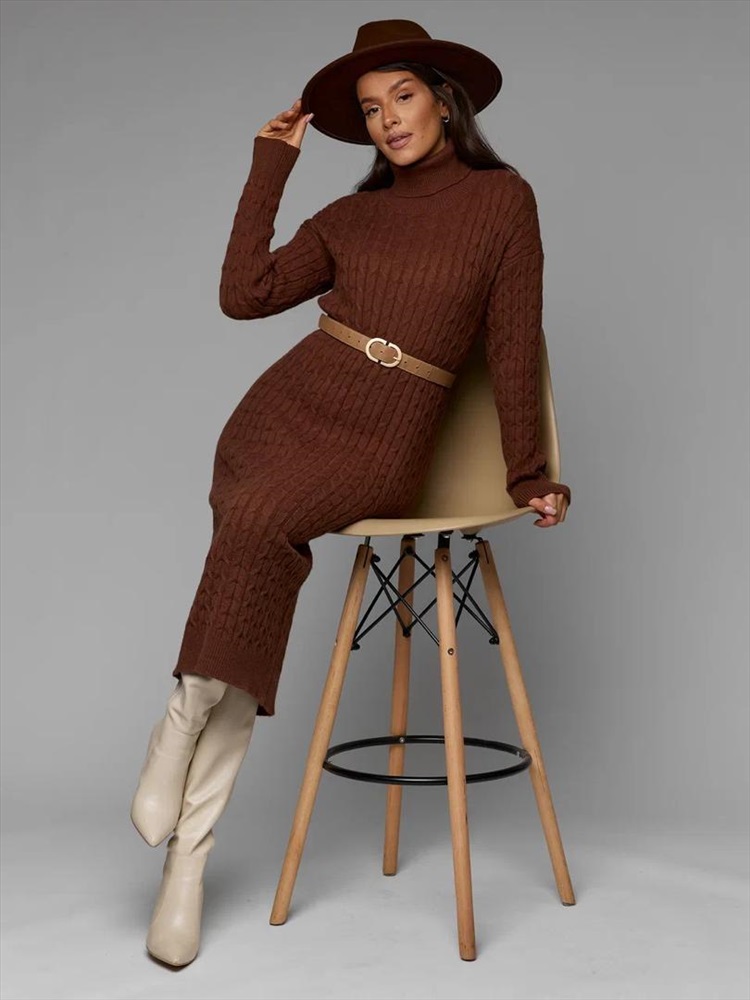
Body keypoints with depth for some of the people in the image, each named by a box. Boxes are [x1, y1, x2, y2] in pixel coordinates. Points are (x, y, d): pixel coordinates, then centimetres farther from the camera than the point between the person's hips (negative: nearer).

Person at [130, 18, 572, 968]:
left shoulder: (503, 200, 6)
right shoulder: (347, 217, 16)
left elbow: (514, 346, 7)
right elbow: (243, 295, 3)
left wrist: (527, 476, 9)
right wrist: (269, 169, 9)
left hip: (383, 445, -3)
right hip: (285, 407, 3)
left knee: (259, 521, -32)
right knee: (258, 572, -22)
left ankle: (182, 724, -14)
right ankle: (185, 857, -15)